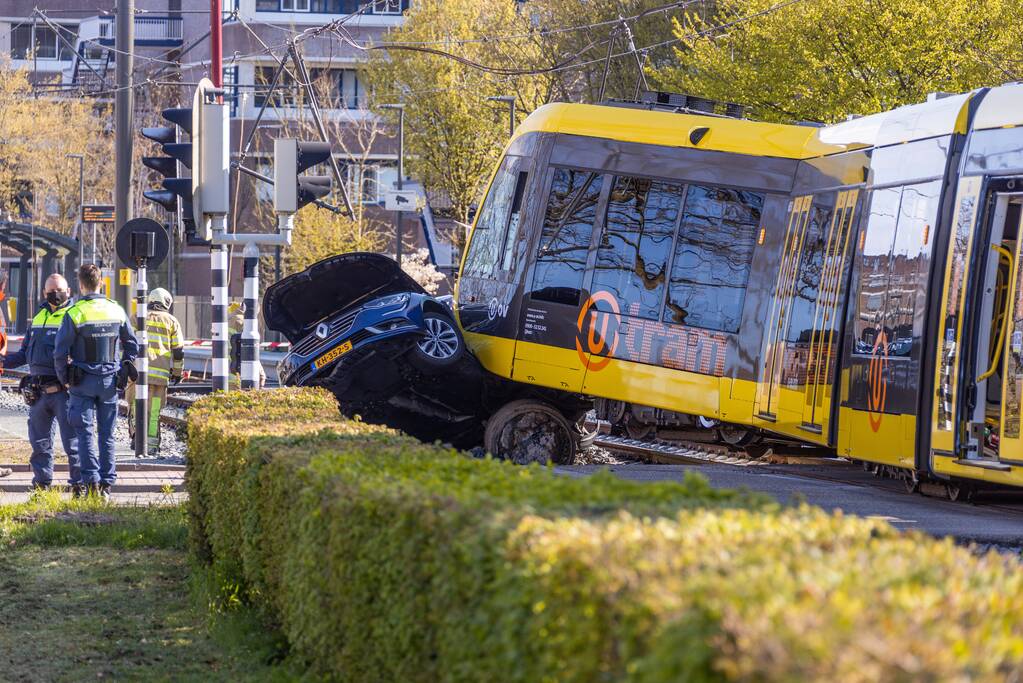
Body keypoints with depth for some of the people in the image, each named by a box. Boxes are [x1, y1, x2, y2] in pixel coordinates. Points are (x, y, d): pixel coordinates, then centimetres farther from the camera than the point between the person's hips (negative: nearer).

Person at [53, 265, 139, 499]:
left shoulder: (75, 314, -11)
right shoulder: (116, 311, 3)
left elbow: (60, 352, -10)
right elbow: (132, 345, 11)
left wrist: (64, 379, 3)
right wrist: (125, 368, 20)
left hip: (82, 382, -3)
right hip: (109, 381, 3)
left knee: (86, 432, 0)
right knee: (107, 433, 10)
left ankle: (92, 480, -11)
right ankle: (107, 482, 10)